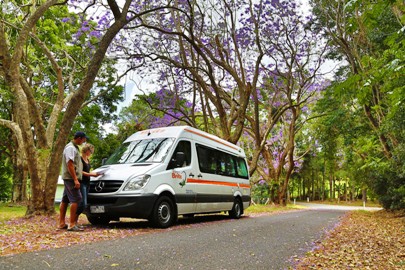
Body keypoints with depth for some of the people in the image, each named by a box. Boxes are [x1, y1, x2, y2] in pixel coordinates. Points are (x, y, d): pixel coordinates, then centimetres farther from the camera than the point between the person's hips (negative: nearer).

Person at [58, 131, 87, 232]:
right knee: (76, 199, -11)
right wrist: (75, 179, -23)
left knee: (65, 200, 12)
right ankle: (72, 224, -10)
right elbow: (70, 165, -20)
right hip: (70, 178, -10)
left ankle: (61, 223, 18)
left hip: (69, 178, 10)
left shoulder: (74, 147, 18)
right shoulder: (70, 148, -13)